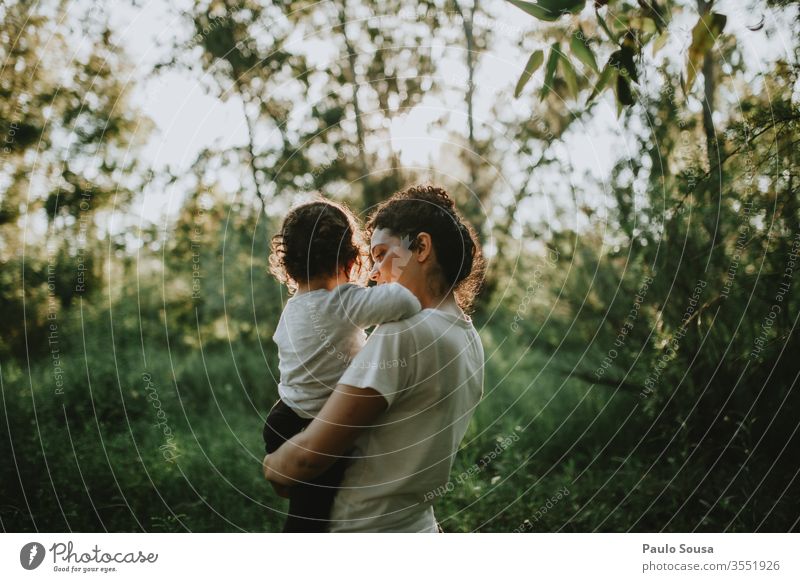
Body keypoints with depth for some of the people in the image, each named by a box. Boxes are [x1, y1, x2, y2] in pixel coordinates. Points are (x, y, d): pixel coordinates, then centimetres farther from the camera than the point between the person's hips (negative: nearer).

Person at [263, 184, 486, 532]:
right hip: (417, 526, 8)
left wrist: (269, 466, -1)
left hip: (369, 532, -8)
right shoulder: (469, 338, 6)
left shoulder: (403, 334, -21)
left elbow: (308, 456, -21)